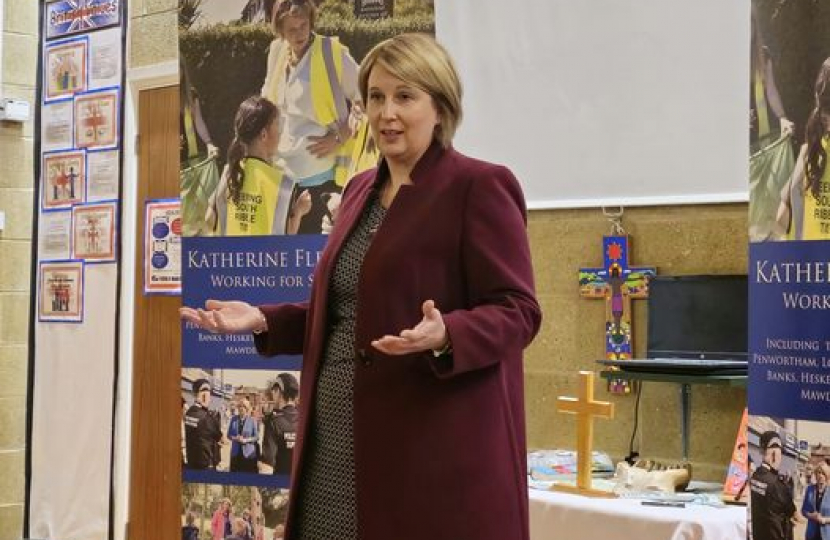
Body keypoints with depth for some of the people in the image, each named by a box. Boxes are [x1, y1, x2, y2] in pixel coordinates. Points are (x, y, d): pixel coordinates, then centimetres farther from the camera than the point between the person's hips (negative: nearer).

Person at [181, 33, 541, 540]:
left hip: (435, 447, -7)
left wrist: (443, 335, -30)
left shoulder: (480, 186, -8)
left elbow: (516, 312, -12)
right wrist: (263, 320, 9)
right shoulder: (361, 189, 16)